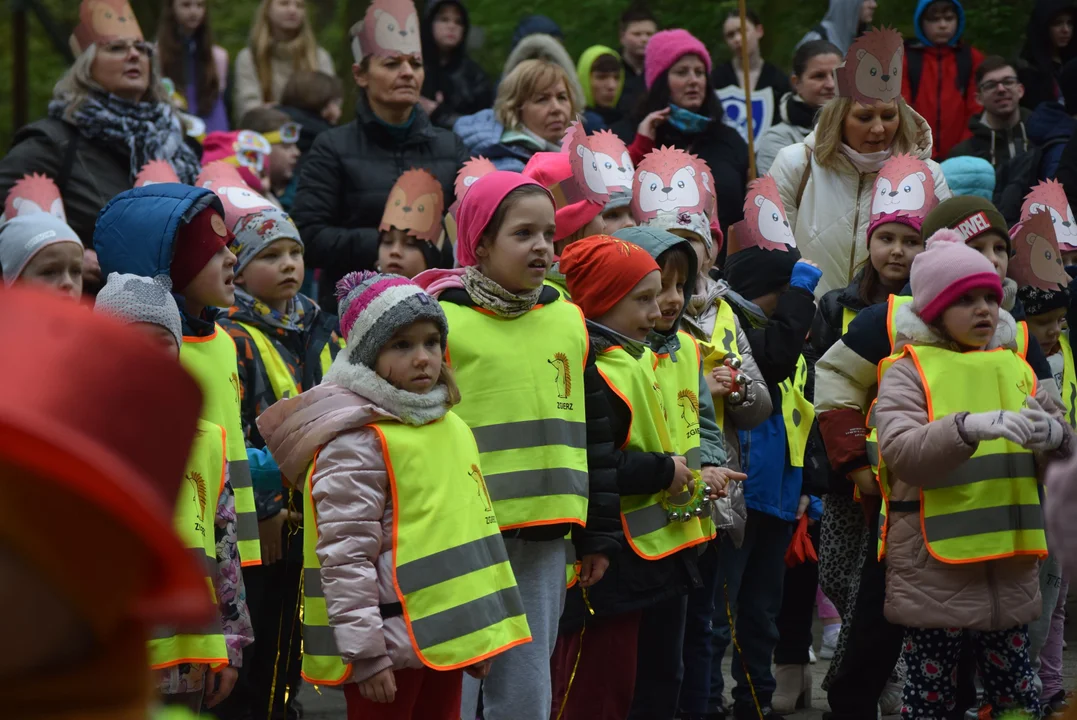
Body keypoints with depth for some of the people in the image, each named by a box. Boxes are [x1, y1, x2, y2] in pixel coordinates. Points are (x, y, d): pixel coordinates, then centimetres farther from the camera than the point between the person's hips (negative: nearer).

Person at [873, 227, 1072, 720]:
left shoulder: (1014, 368, 12)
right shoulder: (908, 370, -3)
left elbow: (1059, 449, 11)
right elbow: (900, 450, -18)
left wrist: (1053, 435, -14)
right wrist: (968, 426, -33)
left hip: (1008, 561, 5)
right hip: (934, 562, -5)